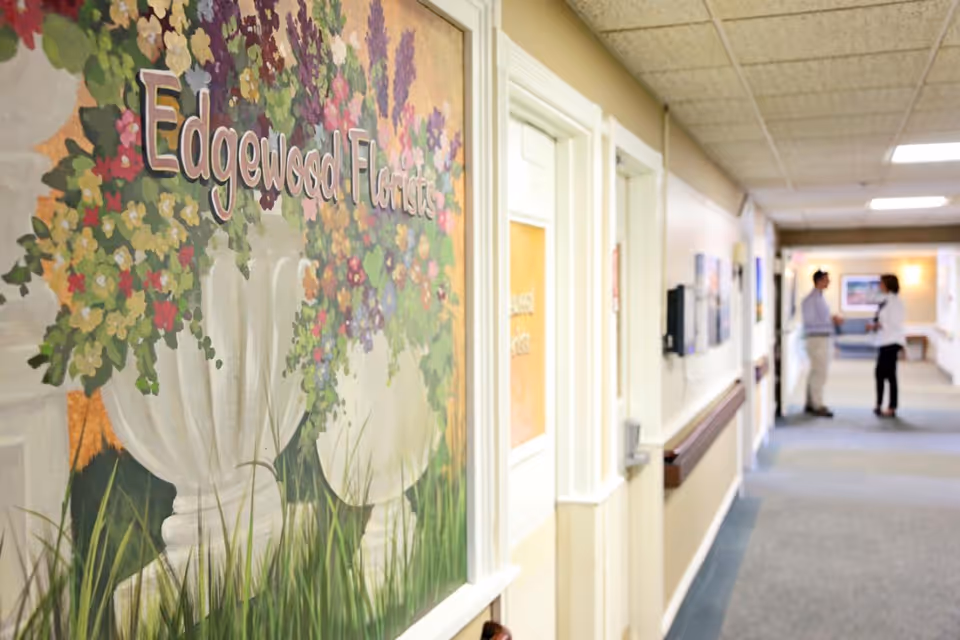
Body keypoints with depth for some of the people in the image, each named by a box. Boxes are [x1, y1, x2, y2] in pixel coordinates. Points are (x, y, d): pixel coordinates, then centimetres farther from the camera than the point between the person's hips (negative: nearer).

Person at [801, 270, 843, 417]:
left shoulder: (820, 297, 16)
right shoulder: (811, 299, -14)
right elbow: (810, 320, -19)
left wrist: (834, 319, 6)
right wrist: (831, 320, -16)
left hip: (823, 338, 10)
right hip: (817, 339, -10)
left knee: (816, 373, 12)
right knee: (820, 373, -11)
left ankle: (811, 404, 18)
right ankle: (818, 406, -8)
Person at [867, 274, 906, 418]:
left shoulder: (894, 301, -13)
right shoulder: (886, 301, 14)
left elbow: (895, 323, -17)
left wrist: (877, 325, -13)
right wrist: (874, 326, 4)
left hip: (892, 341, -9)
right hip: (884, 341, 9)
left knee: (890, 374, -5)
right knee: (880, 373, 12)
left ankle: (892, 409, 0)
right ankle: (879, 406, 20)